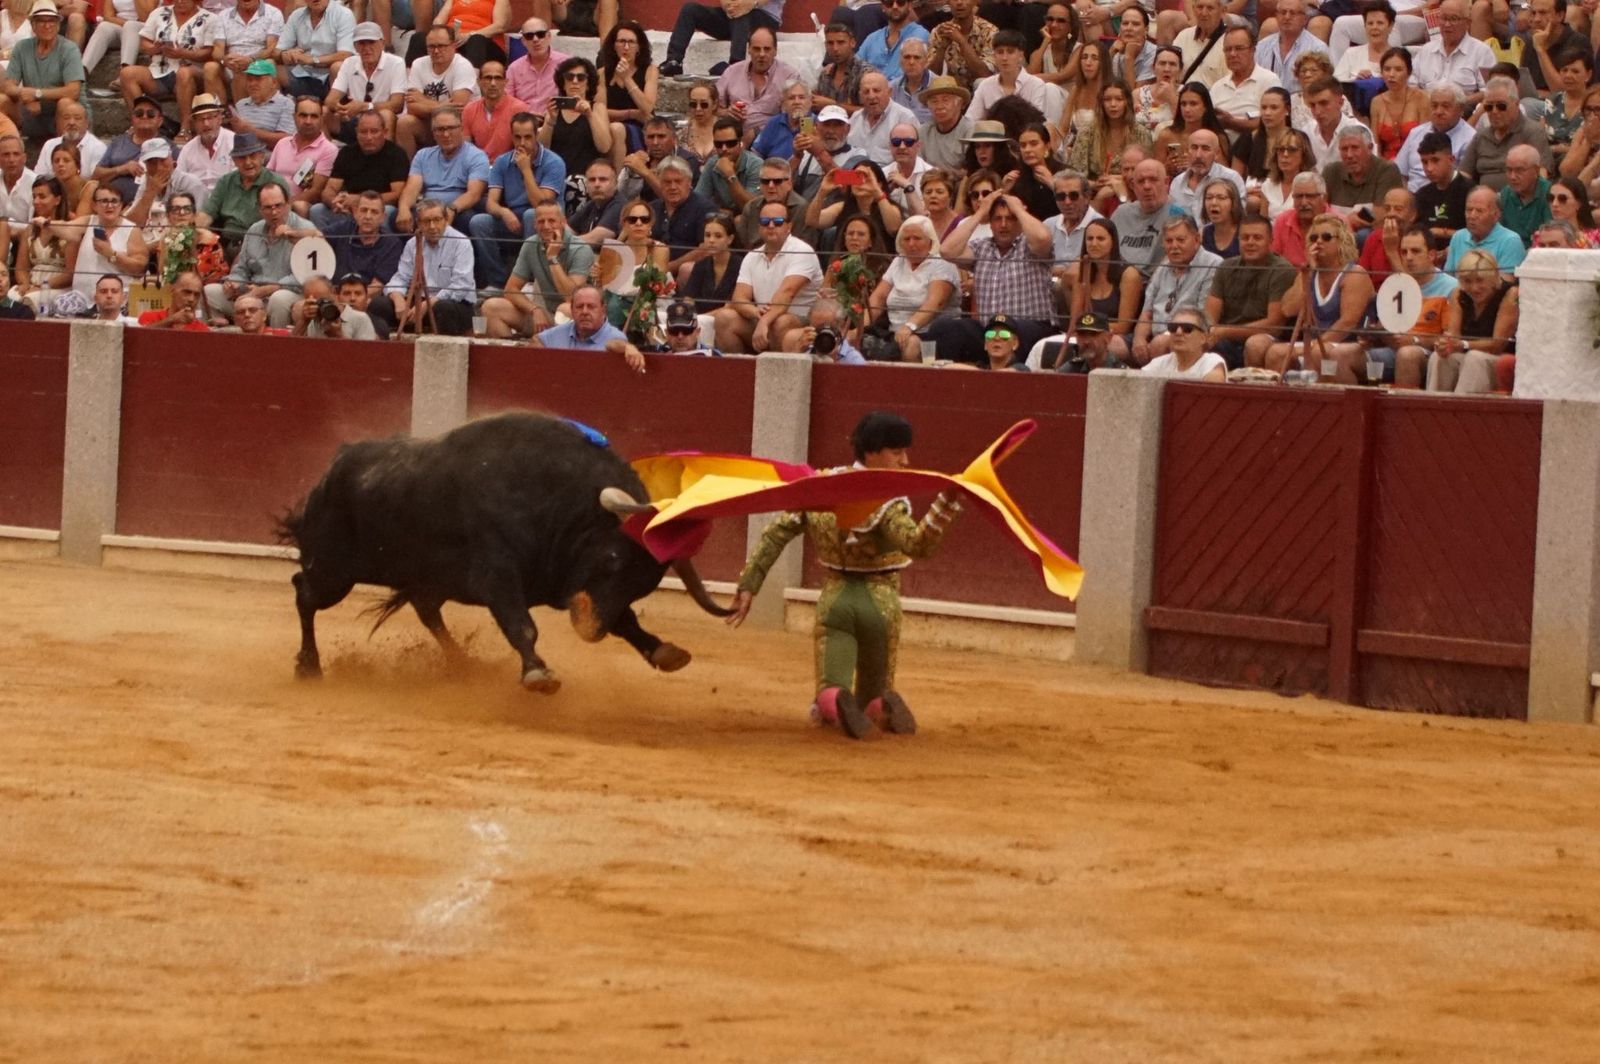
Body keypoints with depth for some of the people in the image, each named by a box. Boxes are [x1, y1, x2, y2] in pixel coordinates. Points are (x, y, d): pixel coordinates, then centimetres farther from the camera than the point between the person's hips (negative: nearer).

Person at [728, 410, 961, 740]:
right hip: (879, 601, -2)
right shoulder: (887, 500, -14)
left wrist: (748, 586, 3)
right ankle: (883, 708, -20)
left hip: (834, 600, 2)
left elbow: (775, 534, 1)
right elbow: (917, 545, -29)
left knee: (824, 711, -1)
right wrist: (947, 502, -36)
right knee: (872, 697, 16)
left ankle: (834, 701, -39)